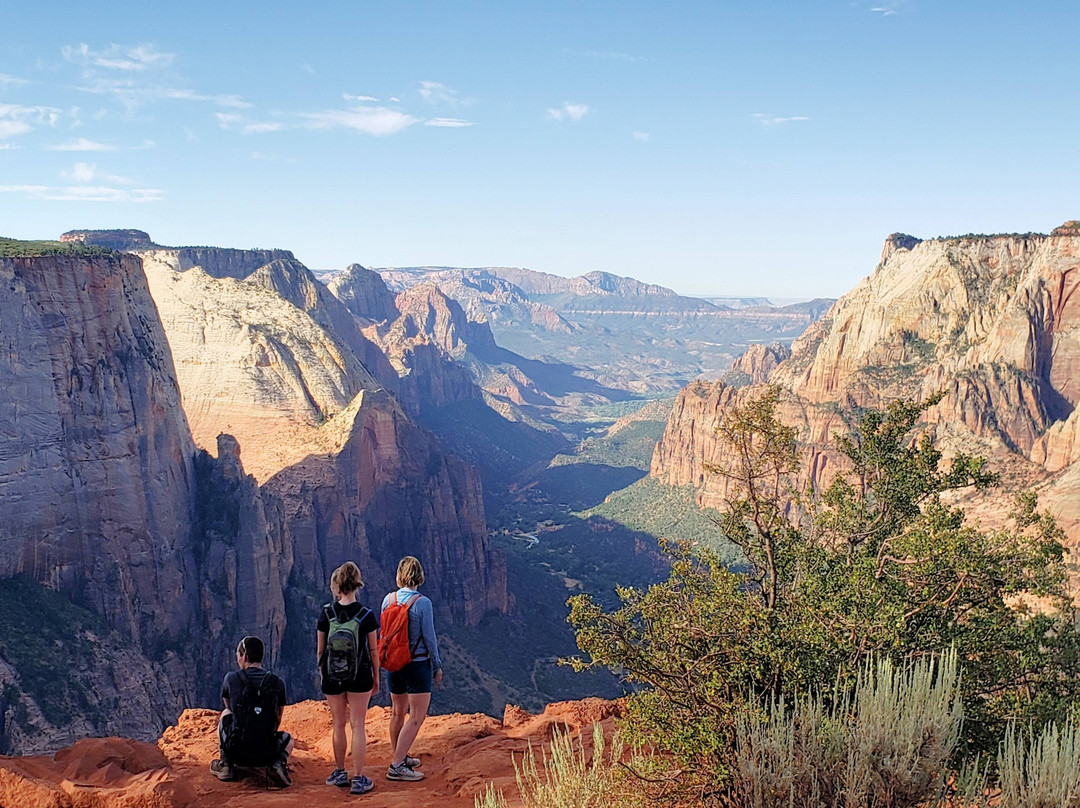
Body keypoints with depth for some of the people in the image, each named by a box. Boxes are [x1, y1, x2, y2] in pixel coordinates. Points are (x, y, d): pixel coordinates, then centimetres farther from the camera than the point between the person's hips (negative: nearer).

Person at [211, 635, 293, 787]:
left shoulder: (231, 678, 0)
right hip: (266, 755, 0)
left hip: (237, 751, 0)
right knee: (288, 738, 36)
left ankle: (226, 764, 20)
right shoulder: (278, 682, 2)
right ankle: (278, 763, 2)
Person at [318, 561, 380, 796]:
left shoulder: (326, 614, -7)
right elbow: (373, 650, -2)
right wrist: (376, 678, 9)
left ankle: (339, 773, 26)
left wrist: (322, 672, 15)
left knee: (339, 725, 14)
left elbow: (320, 649, 0)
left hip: (332, 677, 1)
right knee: (358, 725, 3)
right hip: (360, 677, -1)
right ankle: (359, 778, 3)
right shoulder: (366, 615, -9)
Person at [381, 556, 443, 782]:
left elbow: (383, 634, 8)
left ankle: (400, 757, 32)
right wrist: (437, 666, 0)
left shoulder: (388, 600, 0)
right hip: (417, 664, -6)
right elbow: (429, 638, -12)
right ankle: (397, 766, -7)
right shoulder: (422, 603, -16)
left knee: (398, 713, 19)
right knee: (416, 716, -3)